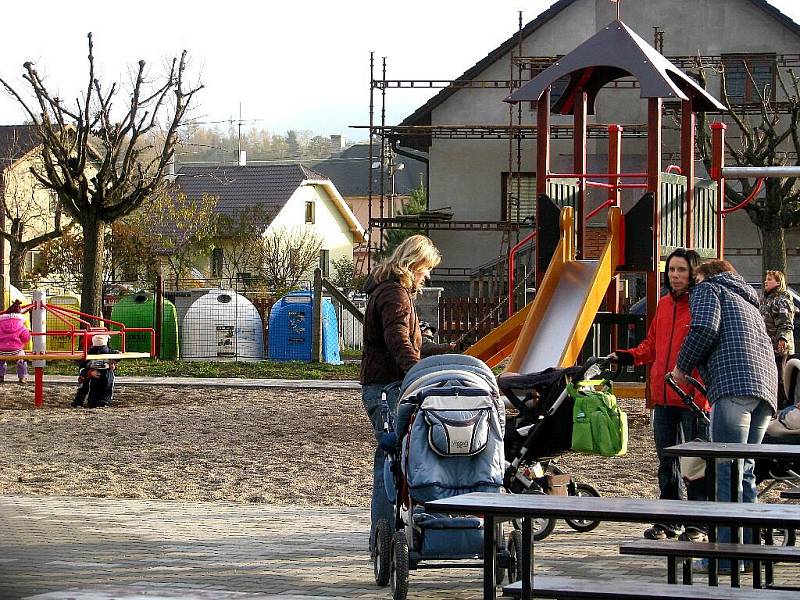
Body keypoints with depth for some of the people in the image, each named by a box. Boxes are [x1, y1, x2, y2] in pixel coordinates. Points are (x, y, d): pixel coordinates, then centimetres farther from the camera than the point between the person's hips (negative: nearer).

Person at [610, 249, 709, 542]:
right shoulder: (664, 304, 14)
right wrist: (629, 356, 7)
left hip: (694, 396, -7)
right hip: (663, 396, 7)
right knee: (667, 460, 13)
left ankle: (697, 525, 7)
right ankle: (667, 522, 23)